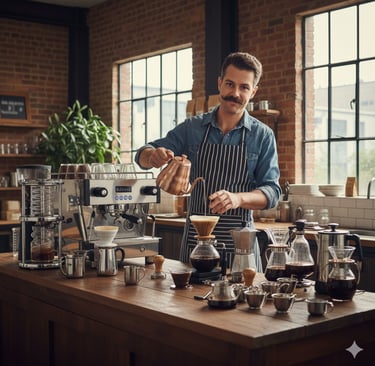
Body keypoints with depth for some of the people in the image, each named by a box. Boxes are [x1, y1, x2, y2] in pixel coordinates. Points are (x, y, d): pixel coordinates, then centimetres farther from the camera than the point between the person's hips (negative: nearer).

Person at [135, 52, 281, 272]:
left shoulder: (263, 136, -1)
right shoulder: (193, 128, 4)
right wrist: (153, 156, -19)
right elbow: (143, 156, 5)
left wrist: (238, 198, -26)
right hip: (195, 237, 2)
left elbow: (272, 192, -6)